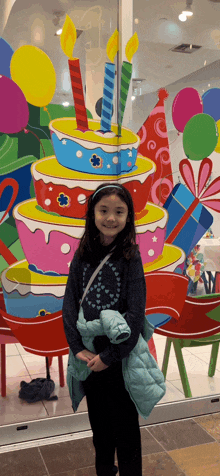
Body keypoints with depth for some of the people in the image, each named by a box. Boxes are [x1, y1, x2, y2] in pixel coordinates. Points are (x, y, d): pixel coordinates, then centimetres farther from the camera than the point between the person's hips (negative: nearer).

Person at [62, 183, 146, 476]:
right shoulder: (82, 256, -1)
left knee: (125, 427, 12)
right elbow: (69, 303, -2)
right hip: (90, 356, 4)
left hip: (120, 357, -4)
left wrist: (109, 356, -16)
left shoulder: (130, 257, -12)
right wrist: (77, 347, -11)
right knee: (99, 424, 22)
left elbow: (135, 314, -15)